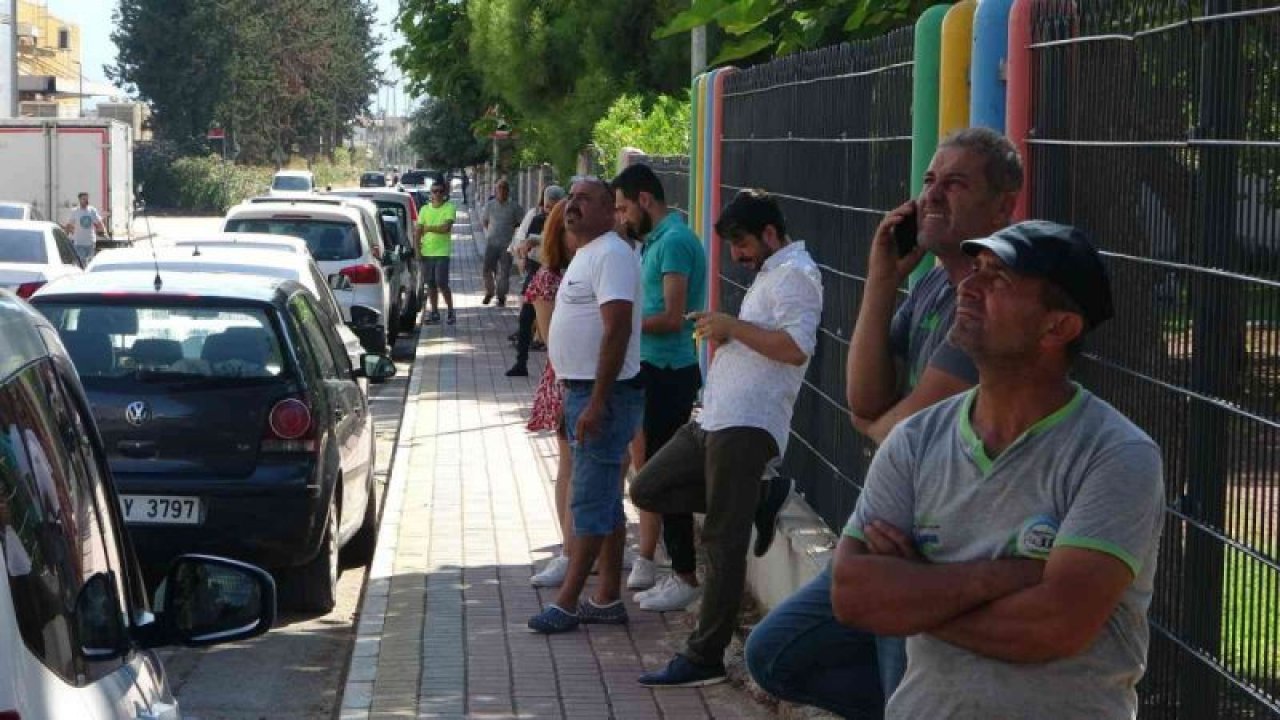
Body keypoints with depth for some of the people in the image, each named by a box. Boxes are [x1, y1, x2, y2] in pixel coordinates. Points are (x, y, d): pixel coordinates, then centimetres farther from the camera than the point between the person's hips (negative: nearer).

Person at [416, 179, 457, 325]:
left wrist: (428, 228, -7)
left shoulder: (449, 208, -3)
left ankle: (451, 312, 2)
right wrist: (417, 246, -3)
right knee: (431, 284, 7)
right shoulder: (425, 209, 12)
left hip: (442, 252, -4)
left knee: (442, 283, -8)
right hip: (426, 252, 4)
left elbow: (446, 228, -16)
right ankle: (434, 312, 15)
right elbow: (419, 230, 10)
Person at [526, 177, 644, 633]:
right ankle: (608, 599, 18)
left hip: (603, 395, -11)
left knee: (591, 502, -6)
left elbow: (618, 330, -24)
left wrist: (596, 403, -27)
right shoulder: (587, 254, 17)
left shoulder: (611, 255, -16)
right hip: (582, 392, 11)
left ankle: (567, 604, -5)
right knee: (605, 501, 13)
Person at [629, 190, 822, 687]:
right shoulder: (771, 273, 22)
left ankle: (704, 658, -3)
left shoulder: (794, 274, -10)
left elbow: (797, 347, -24)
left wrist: (733, 327, -16)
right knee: (648, 490, 10)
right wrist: (725, 335, 16)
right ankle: (753, 496, 12)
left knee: (723, 542, -7)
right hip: (715, 421, 11)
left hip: (747, 426, -11)